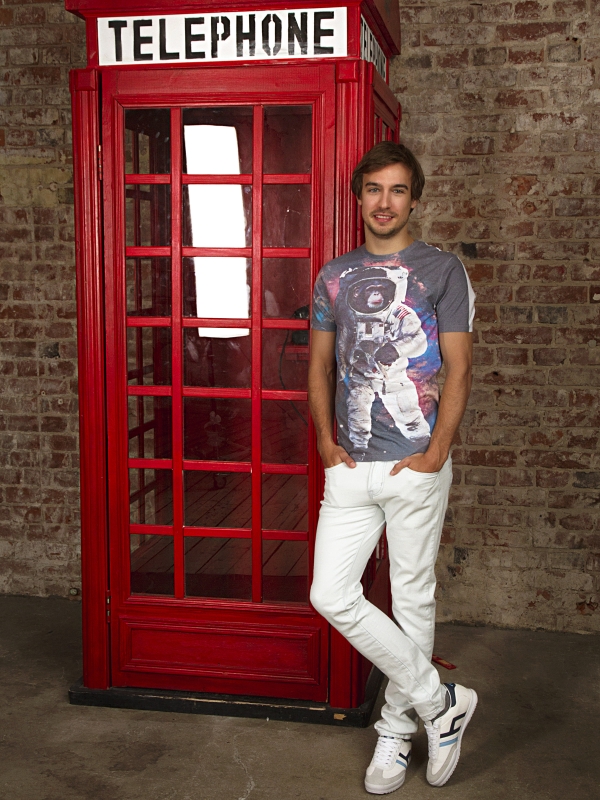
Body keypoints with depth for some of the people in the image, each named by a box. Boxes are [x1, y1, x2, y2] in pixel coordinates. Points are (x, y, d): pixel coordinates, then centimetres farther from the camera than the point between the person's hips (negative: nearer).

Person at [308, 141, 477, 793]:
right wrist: (325, 439, 2)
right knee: (331, 596, -3)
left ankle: (396, 729, 26)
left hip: (417, 465, -3)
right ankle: (440, 702, 13)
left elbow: (458, 370, -4)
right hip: (351, 467, 4)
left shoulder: (442, 270, 0)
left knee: (413, 601, 7)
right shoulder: (334, 275, 11)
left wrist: (436, 452, -12)